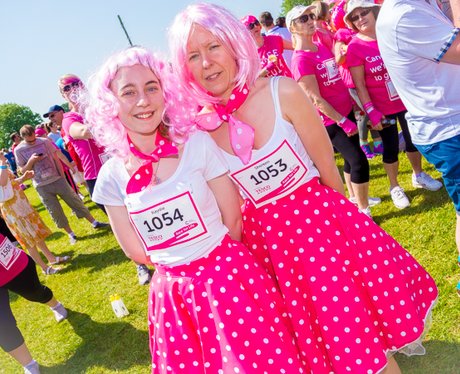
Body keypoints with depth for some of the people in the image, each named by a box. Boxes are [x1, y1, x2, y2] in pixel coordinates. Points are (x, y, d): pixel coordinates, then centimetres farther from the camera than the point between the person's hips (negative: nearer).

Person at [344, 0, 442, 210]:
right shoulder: (354, 47, -14)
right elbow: (359, 85, -14)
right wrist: (370, 111, -19)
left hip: (407, 100, 4)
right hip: (382, 108, -4)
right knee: (391, 147, 6)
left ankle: (418, 175, 41)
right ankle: (395, 188, 27)